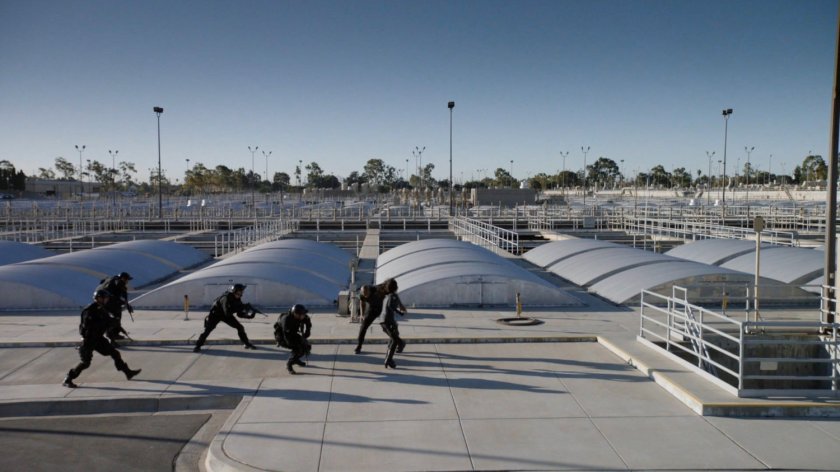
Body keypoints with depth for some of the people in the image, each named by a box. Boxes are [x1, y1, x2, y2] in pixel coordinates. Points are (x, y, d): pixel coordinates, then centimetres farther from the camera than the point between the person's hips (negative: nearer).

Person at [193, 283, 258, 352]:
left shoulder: (237, 299, -13)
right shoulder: (226, 298, -34)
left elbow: (240, 314, -7)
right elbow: (227, 312, -45)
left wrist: (249, 315, -26)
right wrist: (240, 307, -49)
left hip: (226, 315, 6)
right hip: (216, 314, -6)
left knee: (240, 327, -3)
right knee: (208, 329, -16)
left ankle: (247, 344, 9)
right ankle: (198, 346, -2)